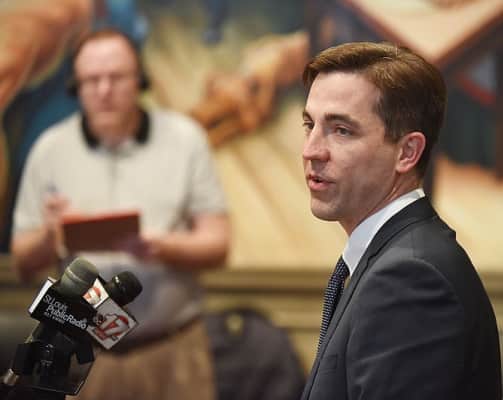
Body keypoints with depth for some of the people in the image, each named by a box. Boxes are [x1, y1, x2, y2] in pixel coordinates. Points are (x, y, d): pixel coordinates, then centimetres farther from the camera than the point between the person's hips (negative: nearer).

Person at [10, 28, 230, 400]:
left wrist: (160, 247, -18)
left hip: (174, 350, -1)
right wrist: (49, 237, -15)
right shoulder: (51, 149, 3)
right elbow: (23, 262, 6)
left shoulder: (184, 138, 1)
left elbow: (216, 244, 1)